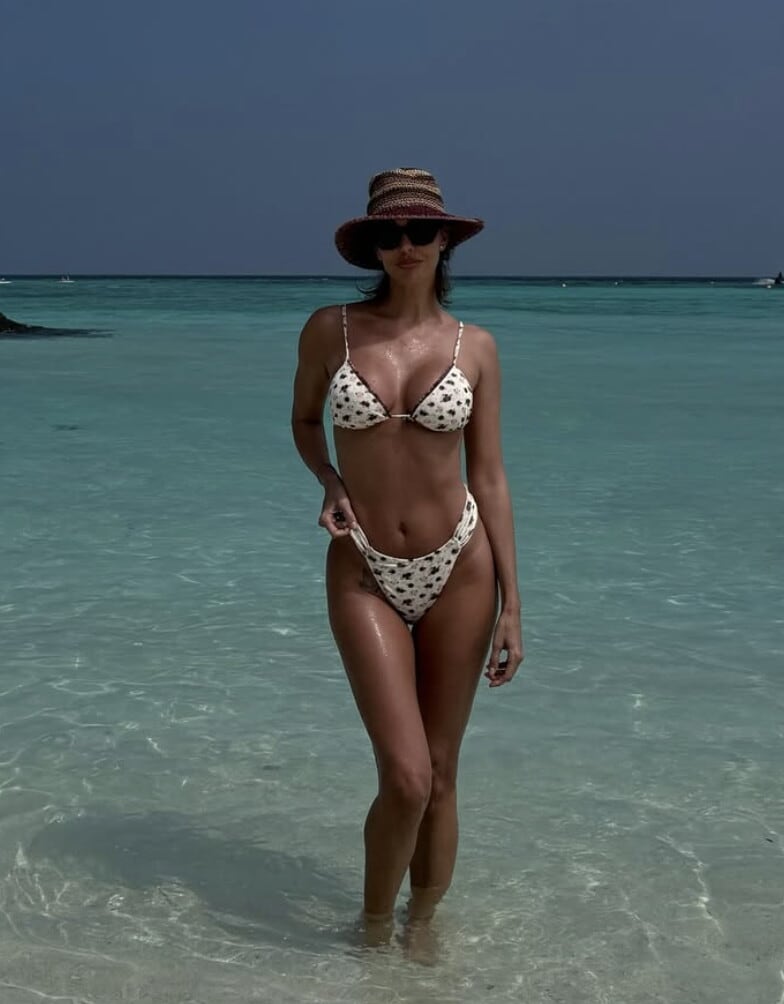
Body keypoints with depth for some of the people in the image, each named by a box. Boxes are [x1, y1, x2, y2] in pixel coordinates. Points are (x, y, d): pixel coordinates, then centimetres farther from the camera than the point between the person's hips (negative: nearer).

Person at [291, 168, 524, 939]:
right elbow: (303, 418, 16)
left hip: (458, 570, 1)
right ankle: (374, 928, 17)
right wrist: (330, 483, -6)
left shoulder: (475, 347, 0)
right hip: (364, 576, -1)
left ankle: (424, 928, 30)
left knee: (439, 776, 9)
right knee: (405, 779, -11)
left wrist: (511, 604, -1)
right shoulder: (330, 329, -3)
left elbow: (489, 478, 2)